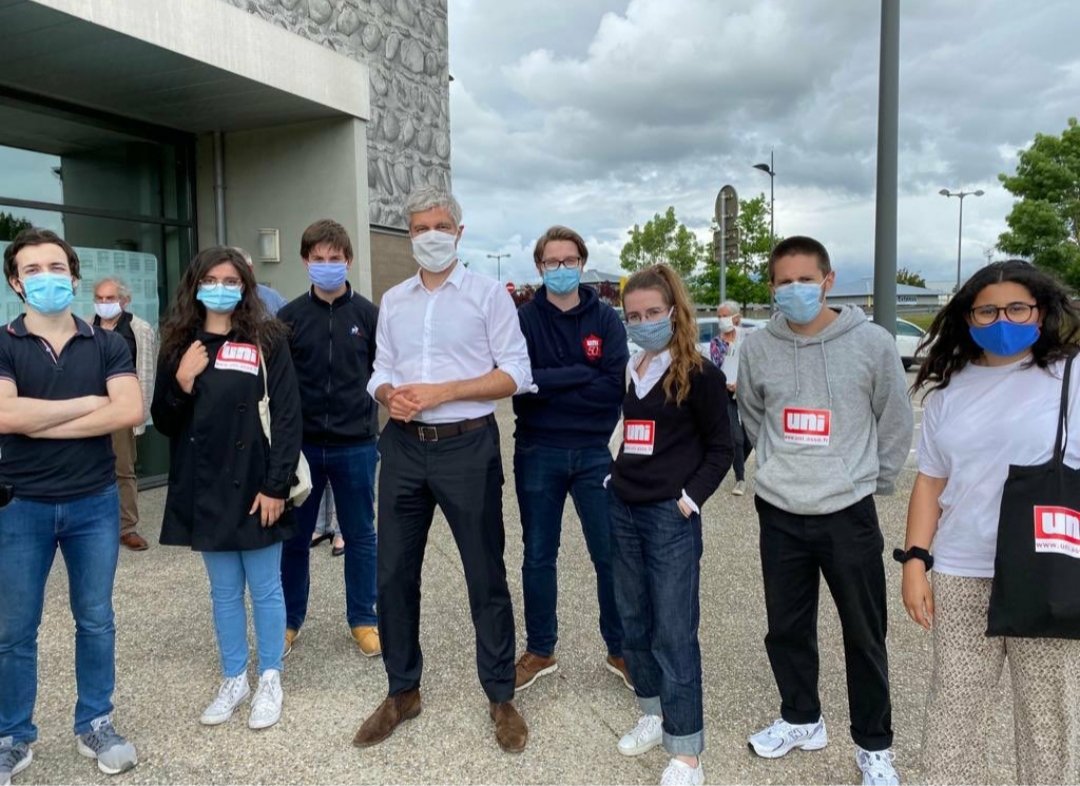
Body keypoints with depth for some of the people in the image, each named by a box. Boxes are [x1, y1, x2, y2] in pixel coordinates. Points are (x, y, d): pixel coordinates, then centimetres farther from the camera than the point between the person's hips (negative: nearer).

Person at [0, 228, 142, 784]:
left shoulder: (106, 345, 1)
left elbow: (130, 411, -14)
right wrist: (89, 402, -12)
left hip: (94, 503, 1)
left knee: (95, 620, 11)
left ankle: (94, 725, 27)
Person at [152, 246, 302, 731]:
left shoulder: (266, 340, -5)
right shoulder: (180, 345, 6)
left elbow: (287, 416, -8)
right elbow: (164, 422, 8)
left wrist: (276, 485, -14)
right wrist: (181, 382, -12)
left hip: (254, 486, -3)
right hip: (203, 489, 4)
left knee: (265, 588, 9)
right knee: (223, 590, 15)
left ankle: (270, 681, 25)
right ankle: (233, 680, 30)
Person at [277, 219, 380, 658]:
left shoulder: (368, 314, 0)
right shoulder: (289, 317, 2)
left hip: (355, 445, -1)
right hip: (300, 444, 1)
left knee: (360, 535, 10)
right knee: (294, 536, 11)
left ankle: (363, 619, 24)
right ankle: (289, 619, 29)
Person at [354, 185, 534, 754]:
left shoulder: (488, 294, -2)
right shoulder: (393, 301, 12)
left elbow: (516, 373, -8)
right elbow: (381, 370, 13)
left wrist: (442, 391, -17)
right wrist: (389, 395, -11)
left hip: (466, 447, -4)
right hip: (403, 447, 5)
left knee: (485, 575, 5)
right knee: (393, 574, 10)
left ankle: (500, 696, 22)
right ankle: (402, 691, 29)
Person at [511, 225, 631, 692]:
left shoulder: (605, 319, 1)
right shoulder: (524, 319, 0)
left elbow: (615, 387, -12)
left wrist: (550, 385, -14)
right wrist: (582, 374, -16)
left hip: (594, 452, 0)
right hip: (538, 452, 0)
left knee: (611, 555, 6)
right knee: (538, 557, 11)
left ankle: (620, 650, 24)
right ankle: (539, 651, 28)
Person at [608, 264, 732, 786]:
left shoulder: (698, 374, -8)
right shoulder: (625, 369, 8)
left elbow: (719, 449, -5)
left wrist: (690, 497, -12)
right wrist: (613, 479, 9)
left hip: (670, 517, -6)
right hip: (622, 510, 6)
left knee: (674, 633, -1)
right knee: (634, 621, 16)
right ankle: (653, 716, 34)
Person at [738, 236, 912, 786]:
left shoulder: (872, 343, -9)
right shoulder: (756, 348, -3)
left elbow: (896, 422, 2)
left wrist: (870, 480, 4)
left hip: (849, 513, -2)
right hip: (779, 513, 3)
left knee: (864, 634, 9)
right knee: (786, 627, 15)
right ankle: (801, 719, 38)